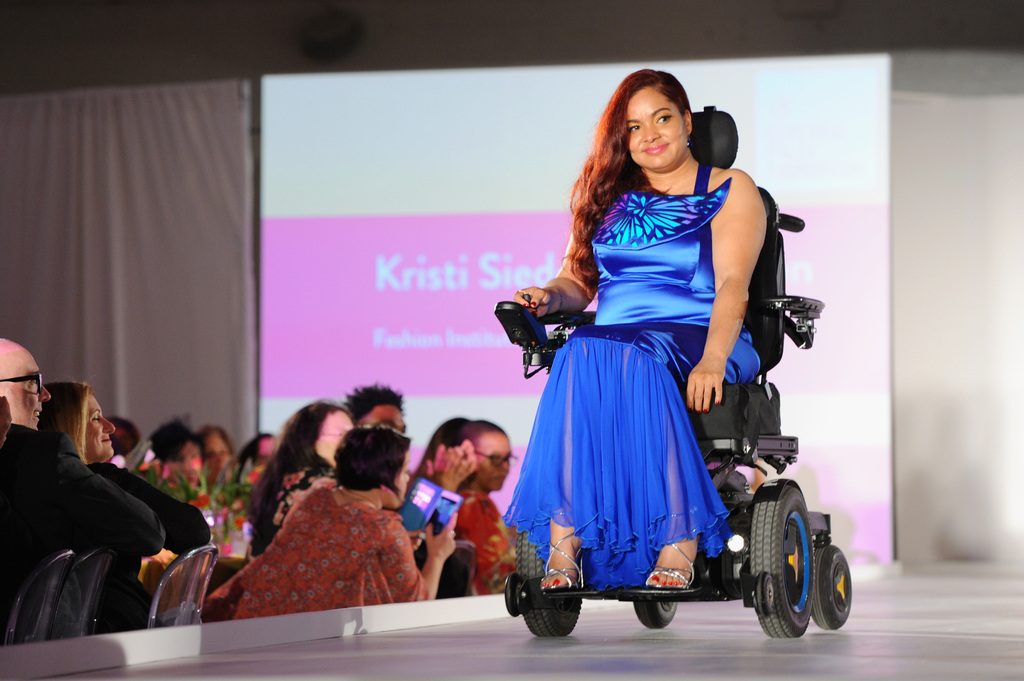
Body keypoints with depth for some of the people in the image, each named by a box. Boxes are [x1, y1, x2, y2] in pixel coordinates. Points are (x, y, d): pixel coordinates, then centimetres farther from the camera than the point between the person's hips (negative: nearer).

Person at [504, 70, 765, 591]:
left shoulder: (730, 189, 10)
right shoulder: (608, 196, 24)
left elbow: (732, 283, -5)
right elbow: (578, 280, 20)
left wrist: (712, 359, -23)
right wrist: (549, 296, -5)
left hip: (695, 338, -3)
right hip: (617, 340, 3)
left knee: (632, 361, -38)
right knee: (577, 359, -34)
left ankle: (679, 542, -41)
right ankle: (563, 547, -43)